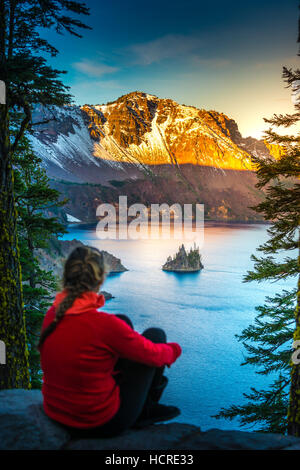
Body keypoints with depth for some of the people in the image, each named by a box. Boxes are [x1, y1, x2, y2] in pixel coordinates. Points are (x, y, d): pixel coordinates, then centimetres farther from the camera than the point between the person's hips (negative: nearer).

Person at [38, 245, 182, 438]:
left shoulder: (52, 314, -9)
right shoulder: (104, 324, -29)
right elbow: (152, 354, -11)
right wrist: (174, 349, 12)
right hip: (101, 425, -6)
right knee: (156, 334, 6)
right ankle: (147, 409, 25)